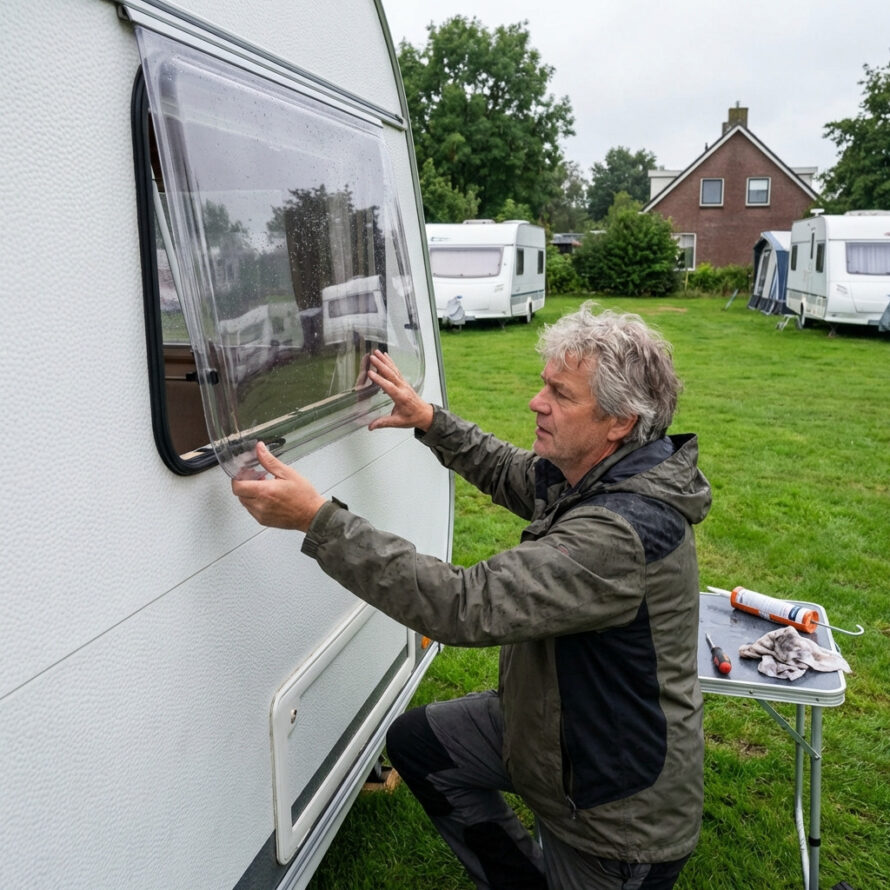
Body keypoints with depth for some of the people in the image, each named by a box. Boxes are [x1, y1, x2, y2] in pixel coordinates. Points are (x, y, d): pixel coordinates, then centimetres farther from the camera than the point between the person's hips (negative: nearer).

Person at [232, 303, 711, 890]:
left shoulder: (623, 533, -38)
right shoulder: (582, 473, -8)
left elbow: (464, 607, -41)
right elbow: (511, 474, 14)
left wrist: (318, 519, -40)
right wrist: (429, 421, 5)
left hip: (619, 807, -8)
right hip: (548, 717, 8)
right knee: (416, 742, 12)